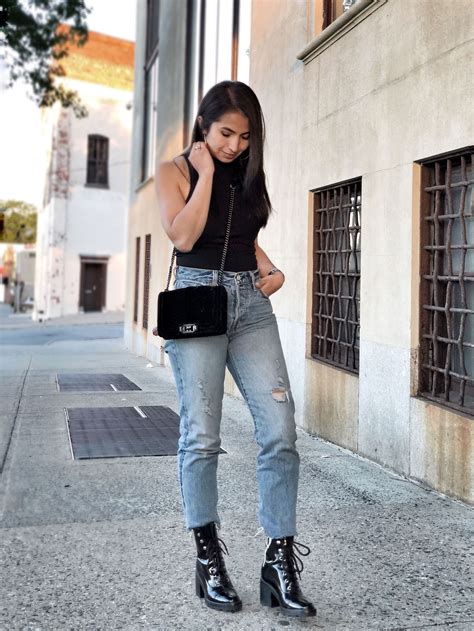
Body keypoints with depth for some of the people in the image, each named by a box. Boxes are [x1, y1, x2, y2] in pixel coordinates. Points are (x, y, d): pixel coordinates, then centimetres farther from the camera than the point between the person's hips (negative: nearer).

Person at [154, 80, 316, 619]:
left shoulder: (247, 176, 17)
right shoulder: (175, 171, 4)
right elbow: (183, 236, -11)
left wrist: (272, 270, 8)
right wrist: (206, 174, -6)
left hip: (252, 304, 4)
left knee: (280, 431, -7)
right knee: (201, 437, -3)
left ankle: (280, 564, 1)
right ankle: (208, 560, 12)